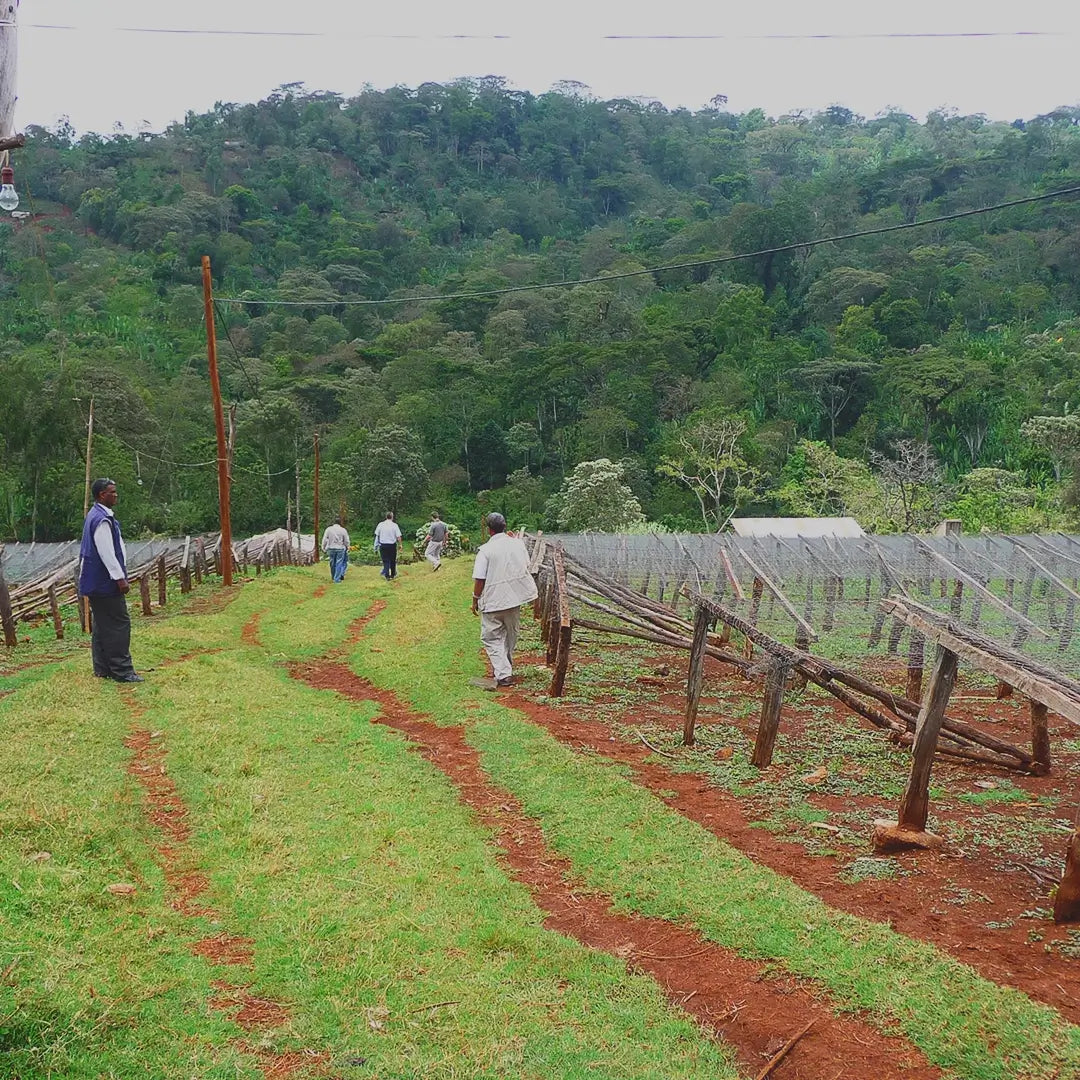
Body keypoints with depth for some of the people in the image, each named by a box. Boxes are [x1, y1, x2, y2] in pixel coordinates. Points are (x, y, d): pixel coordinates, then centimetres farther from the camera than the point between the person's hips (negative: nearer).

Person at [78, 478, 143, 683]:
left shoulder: (96, 516, 15)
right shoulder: (102, 520, -18)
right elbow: (106, 553, -23)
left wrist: (119, 577, 22)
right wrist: (120, 578, -21)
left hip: (97, 584, 11)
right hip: (106, 582, -11)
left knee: (102, 626, 14)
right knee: (119, 624, -7)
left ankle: (102, 669, 19)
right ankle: (121, 671, -6)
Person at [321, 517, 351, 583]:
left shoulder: (328, 529, -1)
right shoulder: (343, 530, -4)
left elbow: (324, 540, -3)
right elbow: (346, 541, -1)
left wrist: (324, 548, 6)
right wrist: (347, 548, 15)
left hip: (331, 548, 2)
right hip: (340, 549, -2)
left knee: (332, 563, 15)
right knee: (339, 564, 2)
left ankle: (333, 577, 28)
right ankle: (337, 579, -3)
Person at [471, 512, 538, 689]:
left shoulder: (485, 550, -14)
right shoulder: (518, 544, 0)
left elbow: (479, 579, -14)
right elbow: (527, 565, 14)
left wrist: (475, 600, -2)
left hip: (493, 600, -5)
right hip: (515, 597, 5)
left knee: (491, 638, 4)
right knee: (510, 635, 21)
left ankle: (503, 674, -7)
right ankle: (506, 667, 37)